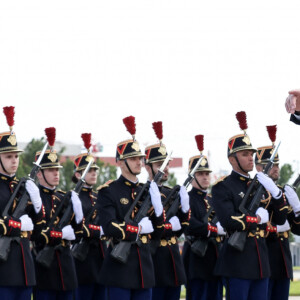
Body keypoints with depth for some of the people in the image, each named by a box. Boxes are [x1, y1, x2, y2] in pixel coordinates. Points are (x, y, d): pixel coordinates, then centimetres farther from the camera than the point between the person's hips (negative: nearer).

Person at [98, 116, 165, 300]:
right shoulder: (109, 191, -5)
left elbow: (159, 227, 13)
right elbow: (110, 227, -18)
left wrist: (157, 205, -5)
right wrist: (140, 228, -10)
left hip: (144, 266, 6)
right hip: (120, 267, -6)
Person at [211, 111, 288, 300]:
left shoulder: (259, 185, 16)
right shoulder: (223, 187, -5)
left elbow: (281, 220, 14)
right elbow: (228, 220, -21)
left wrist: (275, 192, -2)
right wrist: (258, 217, -8)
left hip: (261, 263, 7)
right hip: (238, 262, -7)